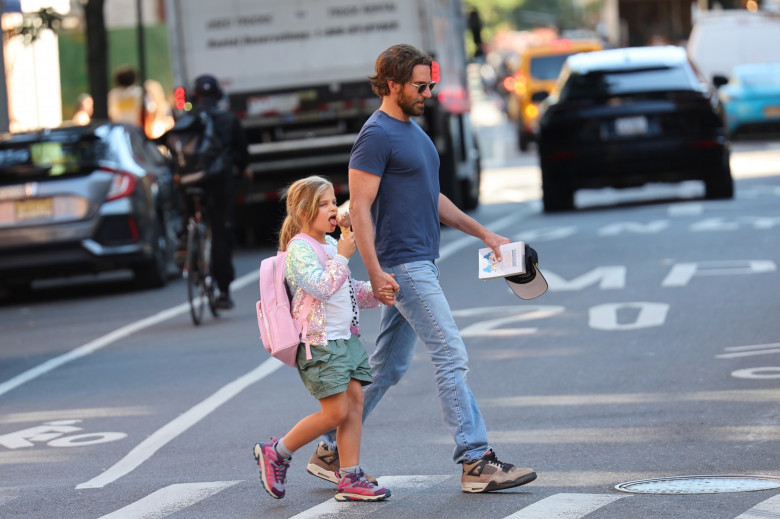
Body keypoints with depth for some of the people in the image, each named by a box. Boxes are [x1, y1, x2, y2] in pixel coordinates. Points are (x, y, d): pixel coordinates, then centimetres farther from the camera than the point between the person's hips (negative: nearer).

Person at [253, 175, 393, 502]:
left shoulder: (330, 244, 16)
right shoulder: (300, 249, -12)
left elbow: (349, 290, 24)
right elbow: (321, 286, -25)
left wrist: (374, 293, 7)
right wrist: (342, 257, -19)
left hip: (346, 338, 9)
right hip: (319, 342, -9)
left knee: (355, 401, 3)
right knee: (336, 412, -10)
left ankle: (350, 478, 6)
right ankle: (276, 453, 6)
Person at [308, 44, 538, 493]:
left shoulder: (412, 129, 17)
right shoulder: (377, 136, -13)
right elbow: (359, 207, -17)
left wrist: (483, 233, 22)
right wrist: (375, 272, -24)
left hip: (421, 263, 10)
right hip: (403, 266, -10)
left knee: (388, 366, 12)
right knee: (452, 357, -10)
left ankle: (332, 451, 20)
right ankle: (476, 462, -8)